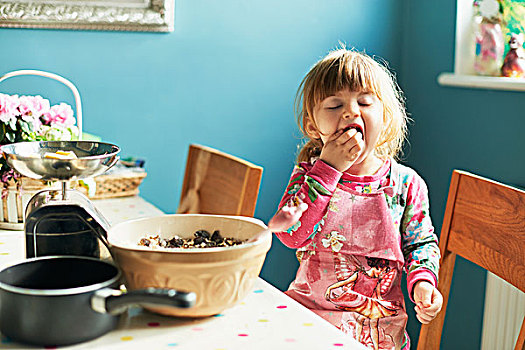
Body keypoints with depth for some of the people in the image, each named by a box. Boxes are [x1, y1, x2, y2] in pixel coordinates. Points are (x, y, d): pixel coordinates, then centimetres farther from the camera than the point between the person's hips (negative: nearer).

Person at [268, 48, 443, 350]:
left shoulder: (405, 183, 0)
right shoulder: (309, 175, -1)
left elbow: (421, 242, 9)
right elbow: (291, 234, -16)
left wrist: (422, 281, -13)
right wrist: (327, 169, -18)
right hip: (309, 310, 1)